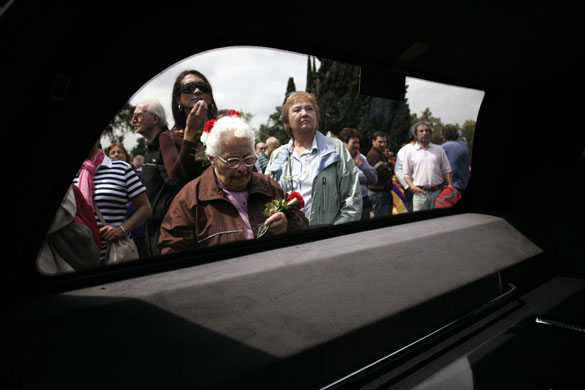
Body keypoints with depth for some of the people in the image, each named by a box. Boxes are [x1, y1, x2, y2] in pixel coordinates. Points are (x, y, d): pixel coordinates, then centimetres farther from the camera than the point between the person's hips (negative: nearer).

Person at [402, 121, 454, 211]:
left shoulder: (439, 150, 11)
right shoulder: (410, 152, 6)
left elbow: (446, 170, 11)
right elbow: (406, 174, 6)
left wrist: (450, 186, 0)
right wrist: (412, 187, -10)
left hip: (437, 193, 2)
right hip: (420, 193, -1)